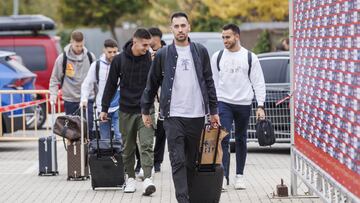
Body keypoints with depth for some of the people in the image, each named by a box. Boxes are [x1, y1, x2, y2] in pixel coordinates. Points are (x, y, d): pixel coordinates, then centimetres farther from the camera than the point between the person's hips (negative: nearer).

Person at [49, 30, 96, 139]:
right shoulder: (62, 58, -5)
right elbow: (55, 78, 3)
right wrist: (53, 94, -7)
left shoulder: (90, 57, 1)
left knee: (88, 127, -4)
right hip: (70, 100, -1)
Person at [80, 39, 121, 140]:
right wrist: (84, 99, -4)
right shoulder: (97, 65, 2)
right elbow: (87, 83, 7)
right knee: (104, 139, 8)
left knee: (120, 136, -12)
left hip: (118, 108, -2)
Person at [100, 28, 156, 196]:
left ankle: (147, 179, -17)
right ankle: (131, 178, 19)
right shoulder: (120, 60, -1)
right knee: (128, 147, 9)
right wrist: (104, 108, 6)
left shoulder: (151, 59, -4)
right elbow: (111, 85, 6)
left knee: (146, 145, -11)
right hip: (126, 110, 2)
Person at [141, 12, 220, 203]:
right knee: (178, 161, -9)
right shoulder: (163, 54, 3)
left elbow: (209, 82, 10)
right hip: (173, 116, -2)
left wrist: (213, 111, 8)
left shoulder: (200, 51, 7)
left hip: (196, 115, 2)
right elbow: (152, 84, 10)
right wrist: (145, 110, 11)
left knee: (191, 161, 9)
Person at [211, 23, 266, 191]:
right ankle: (223, 177, -14)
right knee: (223, 139, -11)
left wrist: (260, 105, -6)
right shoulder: (217, 57, 4)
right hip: (223, 102, 0)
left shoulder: (250, 57, 1)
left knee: (241, 140, 10)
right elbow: (212, 81, 8)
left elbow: (258, 83, 2)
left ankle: (239, 176, 18)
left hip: (244, 104, 0)